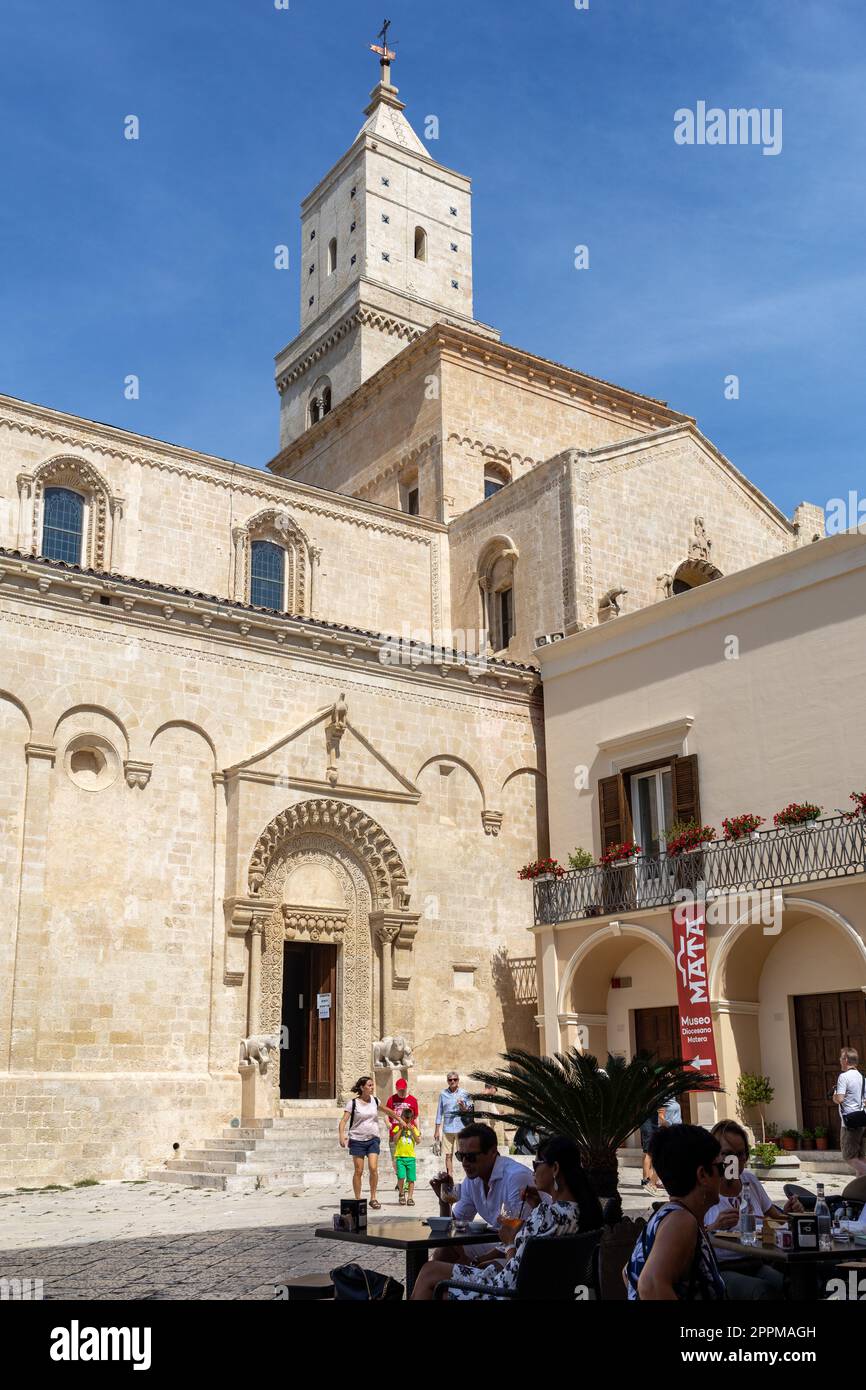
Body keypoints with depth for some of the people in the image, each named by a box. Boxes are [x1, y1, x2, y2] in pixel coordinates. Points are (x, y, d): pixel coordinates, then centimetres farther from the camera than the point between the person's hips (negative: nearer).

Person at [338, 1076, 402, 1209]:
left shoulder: (375, 1101, 6)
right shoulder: (352, 1103, -7)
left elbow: (388, 1111, 23)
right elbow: (344, 1120, -13)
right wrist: (342, 1135, -29)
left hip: (373, 1139, 3)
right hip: (357, 1140, -3)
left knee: (373, 1168, -10)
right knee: (358, 1171, 0)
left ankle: (373, 1199, 2)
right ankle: (357, 1200, 13)